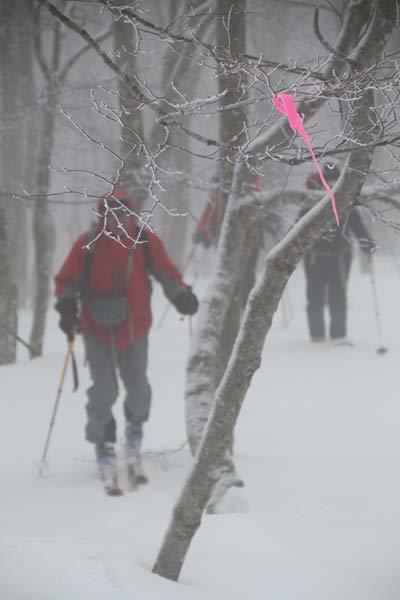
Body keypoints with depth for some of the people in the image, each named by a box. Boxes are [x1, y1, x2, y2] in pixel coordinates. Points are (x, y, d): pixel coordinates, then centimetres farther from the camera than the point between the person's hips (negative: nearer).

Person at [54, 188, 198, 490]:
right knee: (104, 390, -9)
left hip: (134, 327, 1)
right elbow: (66, 279, 0)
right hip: (97, 329, -1)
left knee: (137, 385, 1)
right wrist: (67, 307, -15)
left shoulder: (146, 241, -4)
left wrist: (182, 296, -11)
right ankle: (103, 443, 13)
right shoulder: (88, 244, -8)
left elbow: (167, 272, 5)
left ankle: (135, 426, 33)